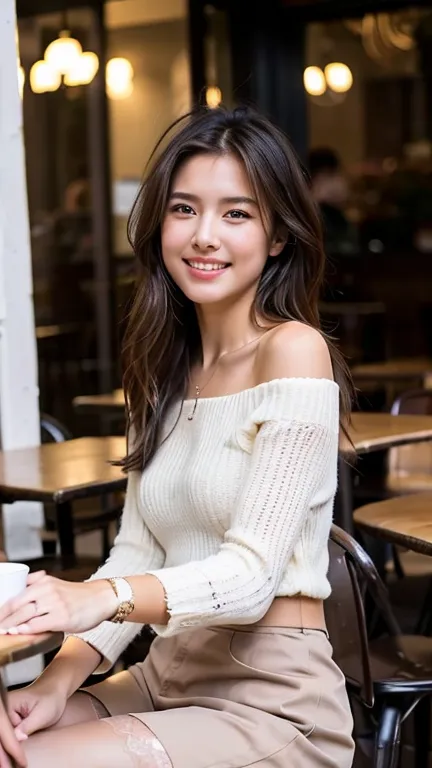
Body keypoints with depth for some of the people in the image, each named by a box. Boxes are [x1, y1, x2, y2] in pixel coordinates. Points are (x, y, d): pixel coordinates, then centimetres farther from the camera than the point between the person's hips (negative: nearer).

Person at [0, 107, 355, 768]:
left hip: (272, 703, -6)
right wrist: (61, 678, -9)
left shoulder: (293, 350, -11)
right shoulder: (165, 367, 11)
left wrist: (105, 597, -34)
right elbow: (136, 552, 6)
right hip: (167, 679, 6)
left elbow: (253, 573, -18)